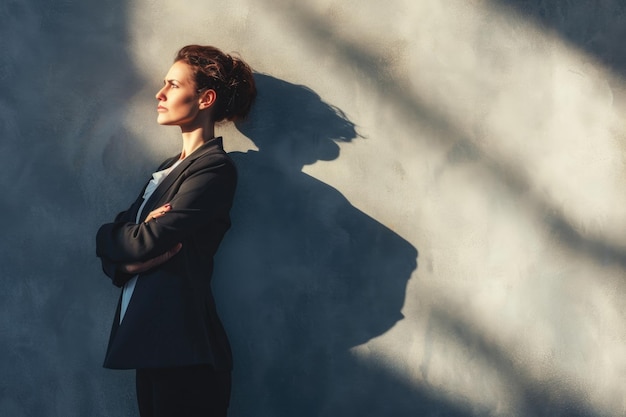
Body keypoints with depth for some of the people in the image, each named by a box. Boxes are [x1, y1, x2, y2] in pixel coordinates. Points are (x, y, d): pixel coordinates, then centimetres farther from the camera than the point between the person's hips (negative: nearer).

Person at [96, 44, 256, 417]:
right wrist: (132, 260, -10)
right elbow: (112, 257, 11)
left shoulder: (215, 169, -9)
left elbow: (145, 243, -18)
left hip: (185, 354, -8)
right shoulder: (166, 170, 17)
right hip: (148, 346, 8)